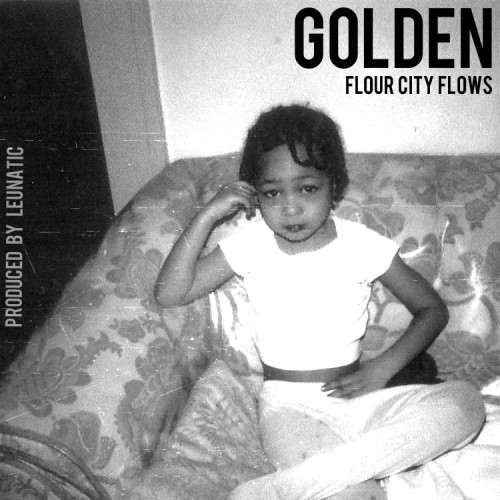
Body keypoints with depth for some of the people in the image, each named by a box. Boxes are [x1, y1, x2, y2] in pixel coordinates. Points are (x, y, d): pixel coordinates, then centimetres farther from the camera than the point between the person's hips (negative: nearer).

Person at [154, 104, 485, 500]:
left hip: (355, 396, 5)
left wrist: (383, 368, -8)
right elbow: (169, 295, -4)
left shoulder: (362, 244, -3)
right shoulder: (250, 245, -1)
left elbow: (432, 309, 6)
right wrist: (207, 216, -11)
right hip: (289, 406, -4)